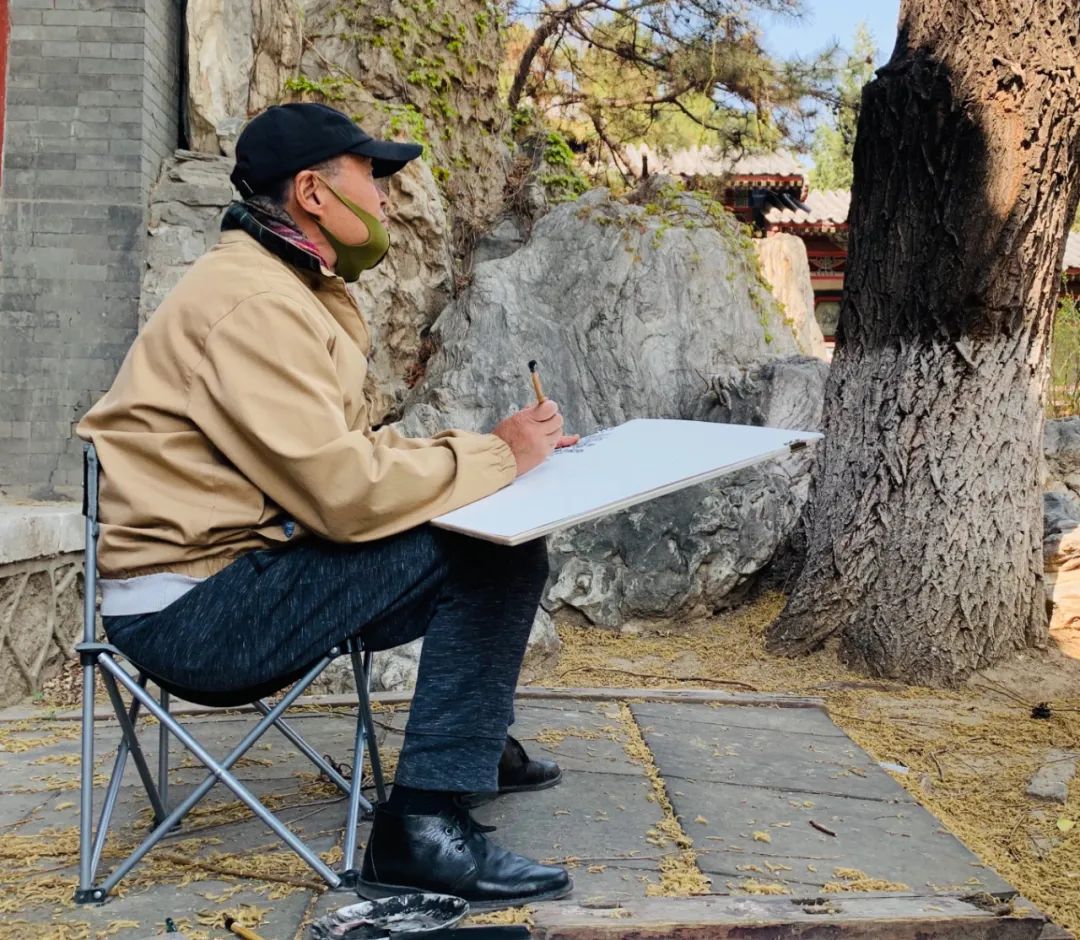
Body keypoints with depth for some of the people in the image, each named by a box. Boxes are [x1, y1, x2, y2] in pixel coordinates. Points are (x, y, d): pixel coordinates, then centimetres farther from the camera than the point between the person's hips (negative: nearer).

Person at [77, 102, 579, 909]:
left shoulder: (292, 289, 14)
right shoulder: (254, 301, -19)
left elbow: (349, 447, 13)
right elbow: (347, 490, -27)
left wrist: (483, 447, 1)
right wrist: (497, 457, -13)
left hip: (233, 572, 10)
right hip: (195, 606, -10)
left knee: (491, 548, 14)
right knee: (496, 556, -18)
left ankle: (477, 741, 32)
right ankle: (425, 827, -15)